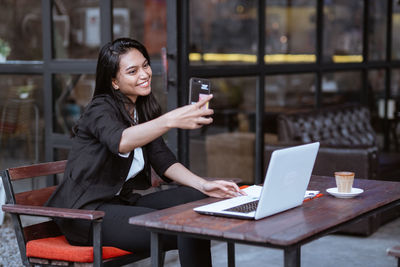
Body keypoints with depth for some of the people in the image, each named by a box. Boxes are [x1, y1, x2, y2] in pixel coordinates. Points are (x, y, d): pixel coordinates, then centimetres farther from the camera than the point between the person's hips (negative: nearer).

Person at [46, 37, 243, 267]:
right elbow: (121, 141, -38)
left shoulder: (143, 109, 11)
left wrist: (203, 185, -11)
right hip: (86, 211, -8)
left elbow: (164, 161, 6)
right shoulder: (100, 110, -14)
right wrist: (171, 120, -53)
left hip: (122, 202, 8)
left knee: (194, 198, -14)